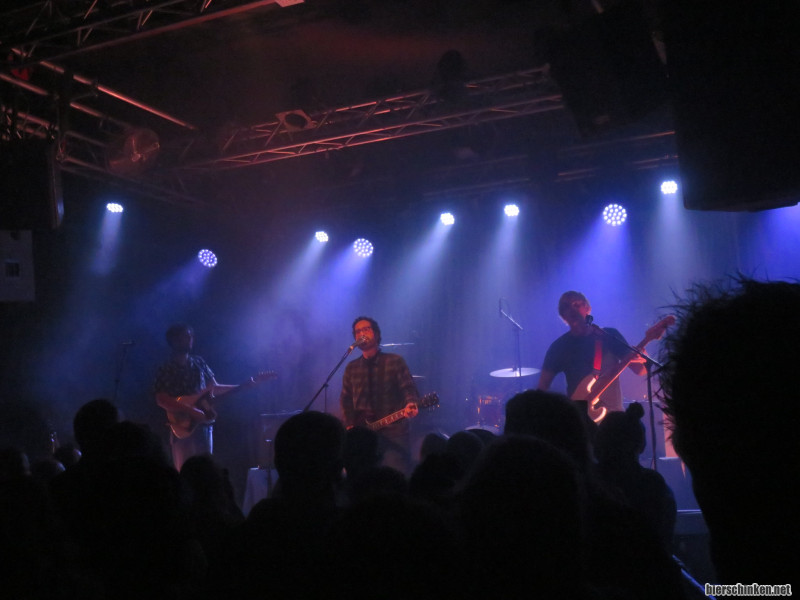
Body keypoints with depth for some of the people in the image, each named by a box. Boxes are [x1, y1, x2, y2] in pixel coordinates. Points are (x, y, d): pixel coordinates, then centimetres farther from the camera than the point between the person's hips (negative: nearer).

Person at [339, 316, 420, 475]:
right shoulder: (351, 368, 12)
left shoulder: (395, 361, 2)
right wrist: (349, 426, 3)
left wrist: (410, 404, -25)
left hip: (394, 433, -3)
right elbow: (346, 399, 16)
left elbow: (408, 388, -4)